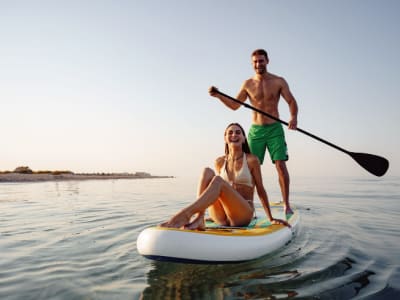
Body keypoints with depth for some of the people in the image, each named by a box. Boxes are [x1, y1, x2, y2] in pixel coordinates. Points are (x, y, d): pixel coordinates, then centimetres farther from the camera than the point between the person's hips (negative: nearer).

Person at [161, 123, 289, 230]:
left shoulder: (252, 160, 2)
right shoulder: (219, 162, 12)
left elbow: (260, 190, 5)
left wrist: (271, 219, 7)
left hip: (243, 214, -3)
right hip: (221, 218, 4)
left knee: (217, 181, -30)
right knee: (207, 171, -19)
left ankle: (184, 215, -48)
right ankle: (198, 218, -36)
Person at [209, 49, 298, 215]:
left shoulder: (279, 81, 1)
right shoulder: (248, 84, 6)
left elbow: (292, 102, -2)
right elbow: (235, 105, 10)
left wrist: (293, 117, -22)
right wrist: (218, 95, -5)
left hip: (275, 129, -1)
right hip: (255, 130, 2)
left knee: (281, 166, -9)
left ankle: (286, 205, 0)